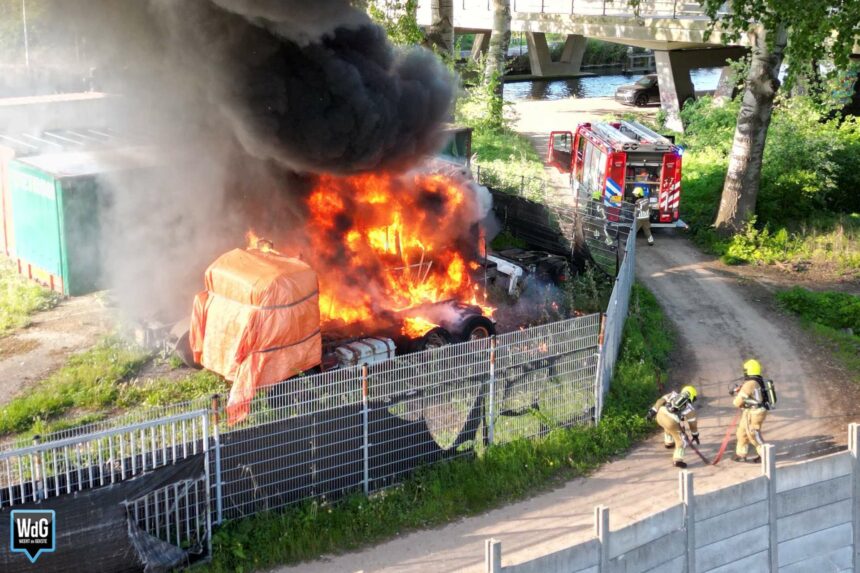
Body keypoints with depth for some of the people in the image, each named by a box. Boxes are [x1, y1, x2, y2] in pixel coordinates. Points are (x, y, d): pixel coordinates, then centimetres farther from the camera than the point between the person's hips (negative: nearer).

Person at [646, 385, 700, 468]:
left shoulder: (673, 395, 22)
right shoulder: (690, 409, 15)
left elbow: (661, 401, 12)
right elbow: (693, 424, 20)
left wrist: (652, 412, 11)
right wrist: (695, 436, 34)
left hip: (660, 414, 5)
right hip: (671, 421, -5)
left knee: (668, 427, 38)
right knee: (681, 440, 9)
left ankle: (668, 442, 60)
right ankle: (677, 459, -3)